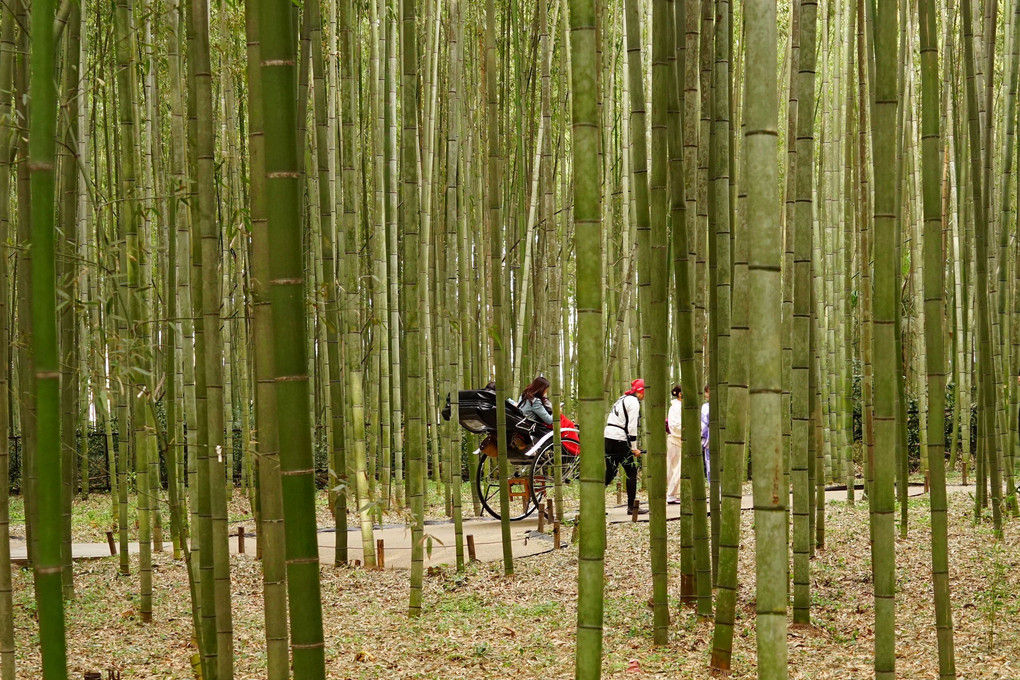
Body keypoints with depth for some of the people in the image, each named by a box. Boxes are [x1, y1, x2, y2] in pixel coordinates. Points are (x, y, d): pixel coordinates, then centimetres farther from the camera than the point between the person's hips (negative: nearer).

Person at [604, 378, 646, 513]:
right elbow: (632, 426, -14)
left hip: (608, 437, 9)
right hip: (620, 440, -9)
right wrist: (634, 448, -10)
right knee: (631, 472, 0)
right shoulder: (633, 402, -8)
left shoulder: (623, 399, 21)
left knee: (610, 473, 12)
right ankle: (631, 506, 2)